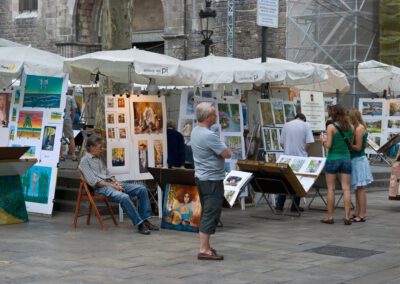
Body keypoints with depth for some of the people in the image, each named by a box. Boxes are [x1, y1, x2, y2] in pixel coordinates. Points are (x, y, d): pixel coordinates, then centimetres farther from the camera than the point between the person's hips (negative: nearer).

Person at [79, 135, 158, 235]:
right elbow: (93, 181, -14)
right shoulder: (85, 161, -3)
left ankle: (145, 220, -7)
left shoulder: (98, 158, 22)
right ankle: (139, 224, -29)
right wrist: (112, 185, -16)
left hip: (112, 184, 8)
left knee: (142, 189, -7)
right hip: (101, 188, -8)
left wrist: (115, 182, 1)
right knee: (124, 197, -37)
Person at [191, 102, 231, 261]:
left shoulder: (195, 131, 7)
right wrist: (224, 149, 2)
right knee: (211, 214, -8)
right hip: (212, 179, -10)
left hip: (201, 177, 10)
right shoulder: (209, 136, -23)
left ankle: (205, 246, 21)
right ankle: (204, 250, -9)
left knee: (206, 213, 16)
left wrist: (219, 149, 6)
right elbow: (227, 154, -17)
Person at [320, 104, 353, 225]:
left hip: (333, 159, -3)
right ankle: (347, 216, 0)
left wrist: (323, 140, 7)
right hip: (346, 159, 4)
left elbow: (328, 145, -12)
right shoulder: (350, 127, 4)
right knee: (346, 189, 3)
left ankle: (330, 217, 7)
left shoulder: (331, 127, -10)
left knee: (331, 189, 4)